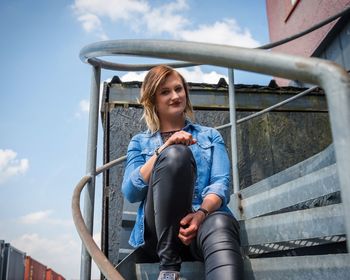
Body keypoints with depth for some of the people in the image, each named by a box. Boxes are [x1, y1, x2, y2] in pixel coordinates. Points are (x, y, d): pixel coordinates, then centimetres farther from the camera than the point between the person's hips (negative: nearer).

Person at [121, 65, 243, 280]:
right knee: (176, 154, -28)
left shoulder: (210, 136, 22)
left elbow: (221, 184, 6)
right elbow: (130, 192, 3)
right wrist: (165, 149, -10)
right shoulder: (140, 142, 20)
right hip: (159, 230, 0)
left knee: (220, 225, -39)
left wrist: (202, 213, -17)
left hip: (205, 218, 1)